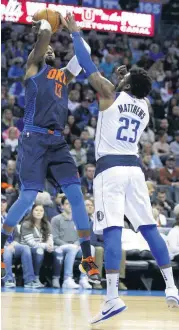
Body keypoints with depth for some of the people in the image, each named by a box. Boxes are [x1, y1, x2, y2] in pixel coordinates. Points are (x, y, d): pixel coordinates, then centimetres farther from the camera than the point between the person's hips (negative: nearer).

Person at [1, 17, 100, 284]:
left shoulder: (64, 75, 22)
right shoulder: (34, 66, 5)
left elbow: (85, 52, 20)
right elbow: (44, 34, -6)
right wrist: (43, 24, 14)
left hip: (57, 141, 6)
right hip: (34, 139, -6)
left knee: (76, 194, -5)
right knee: (28, 197, -8)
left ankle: (87, 259, -3)